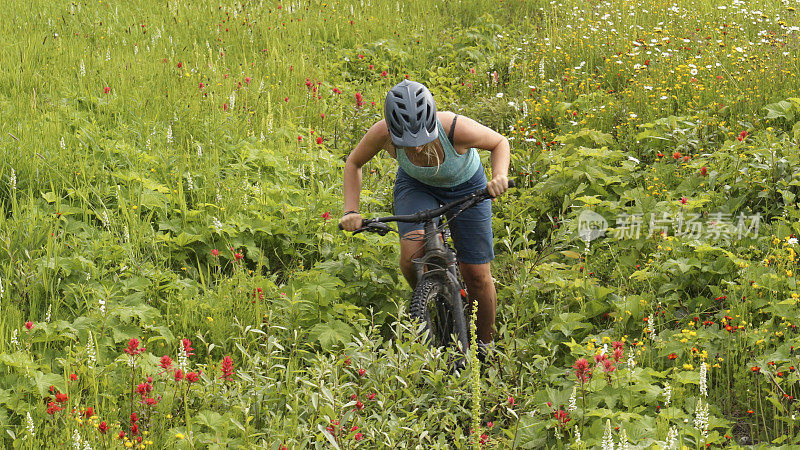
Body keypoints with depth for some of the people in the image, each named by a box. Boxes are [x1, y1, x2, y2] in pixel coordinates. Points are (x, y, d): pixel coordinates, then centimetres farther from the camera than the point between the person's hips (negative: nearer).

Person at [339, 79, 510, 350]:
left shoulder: (455, 128, -39)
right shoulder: (383, 133, -34)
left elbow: (500, 143, -18)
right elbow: (353, 164, -11)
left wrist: (500, 175, -37)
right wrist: (351, 211, -23)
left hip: (465, 187, -1)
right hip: (416, 186, 1)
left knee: (476, 275, 0)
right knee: (412, 254, -27)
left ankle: (486, 345, 25)